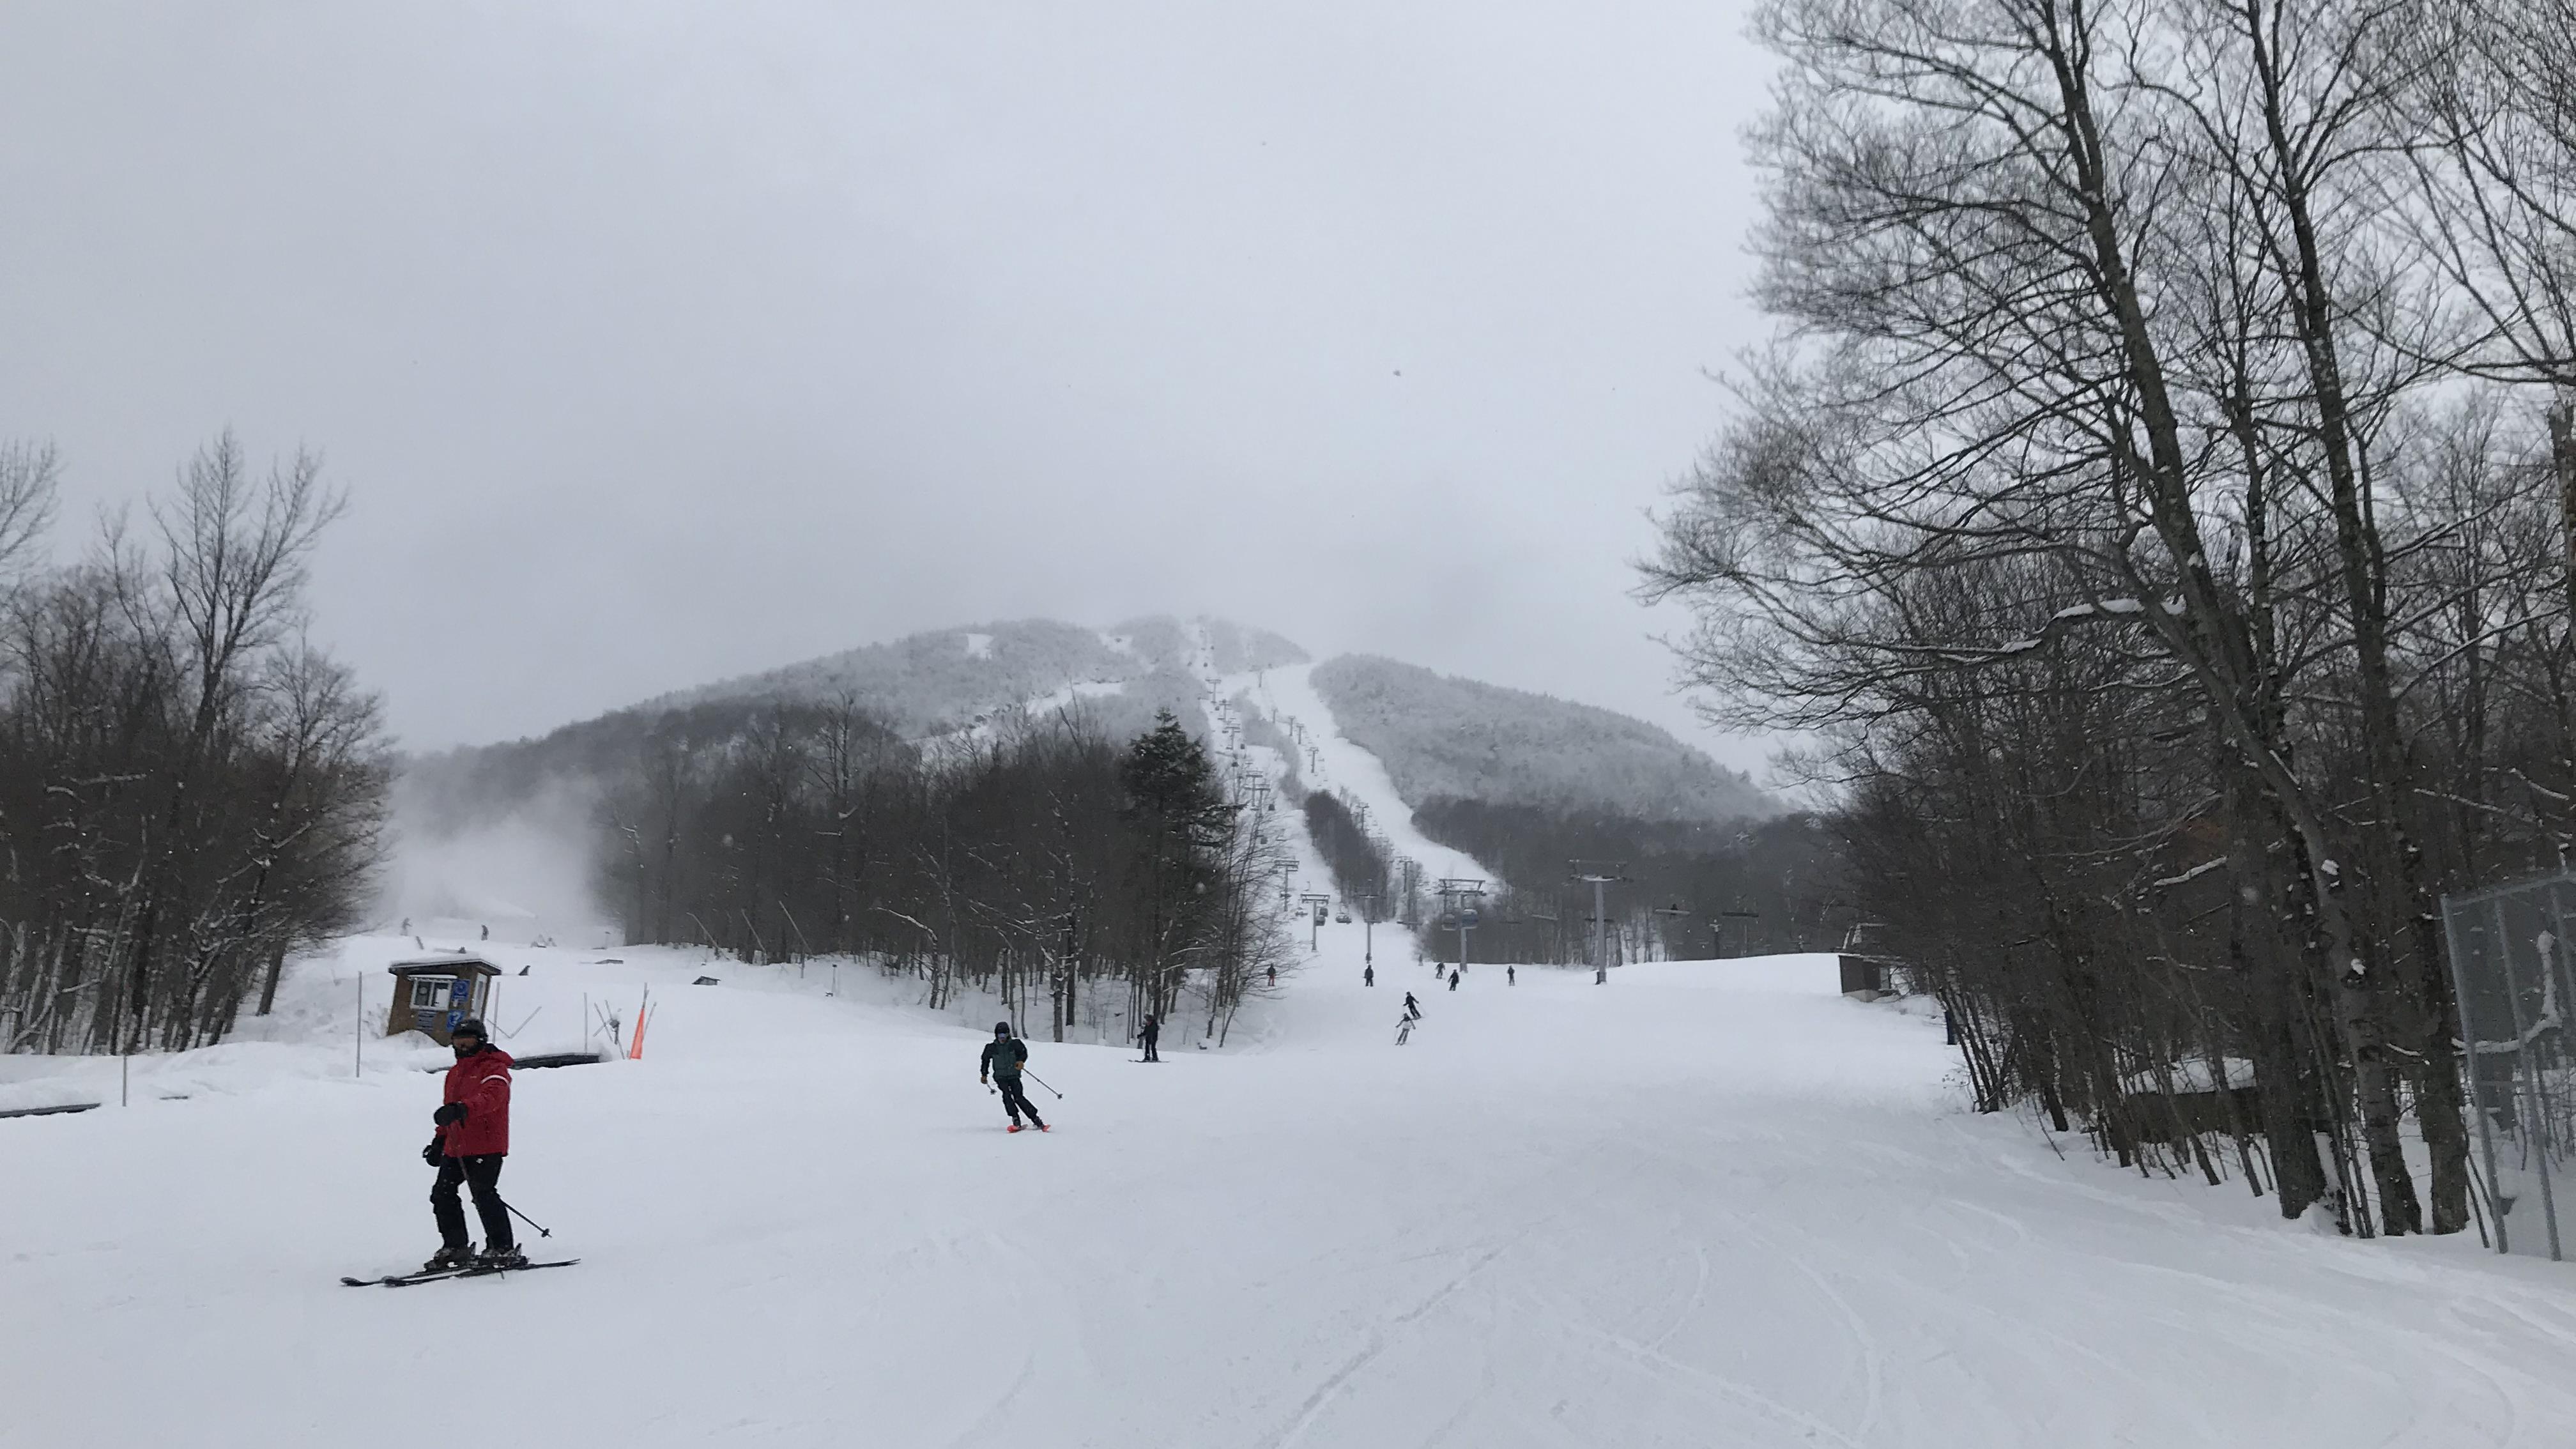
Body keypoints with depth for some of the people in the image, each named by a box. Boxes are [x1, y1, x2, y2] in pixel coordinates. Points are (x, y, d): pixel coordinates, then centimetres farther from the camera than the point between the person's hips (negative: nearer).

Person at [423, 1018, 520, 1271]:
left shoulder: (494, 1069, -7)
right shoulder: (455, 1073, 22)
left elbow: (491, 1096, -27)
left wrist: (463, 1108, -43)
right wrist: (440, 1139, 28)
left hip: (486, 1146, -9)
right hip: (456, 1147, 9)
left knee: (483, 1195, -14)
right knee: (442, 1193, 7)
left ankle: (504, 1249, -9)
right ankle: (455, 1247, 19)